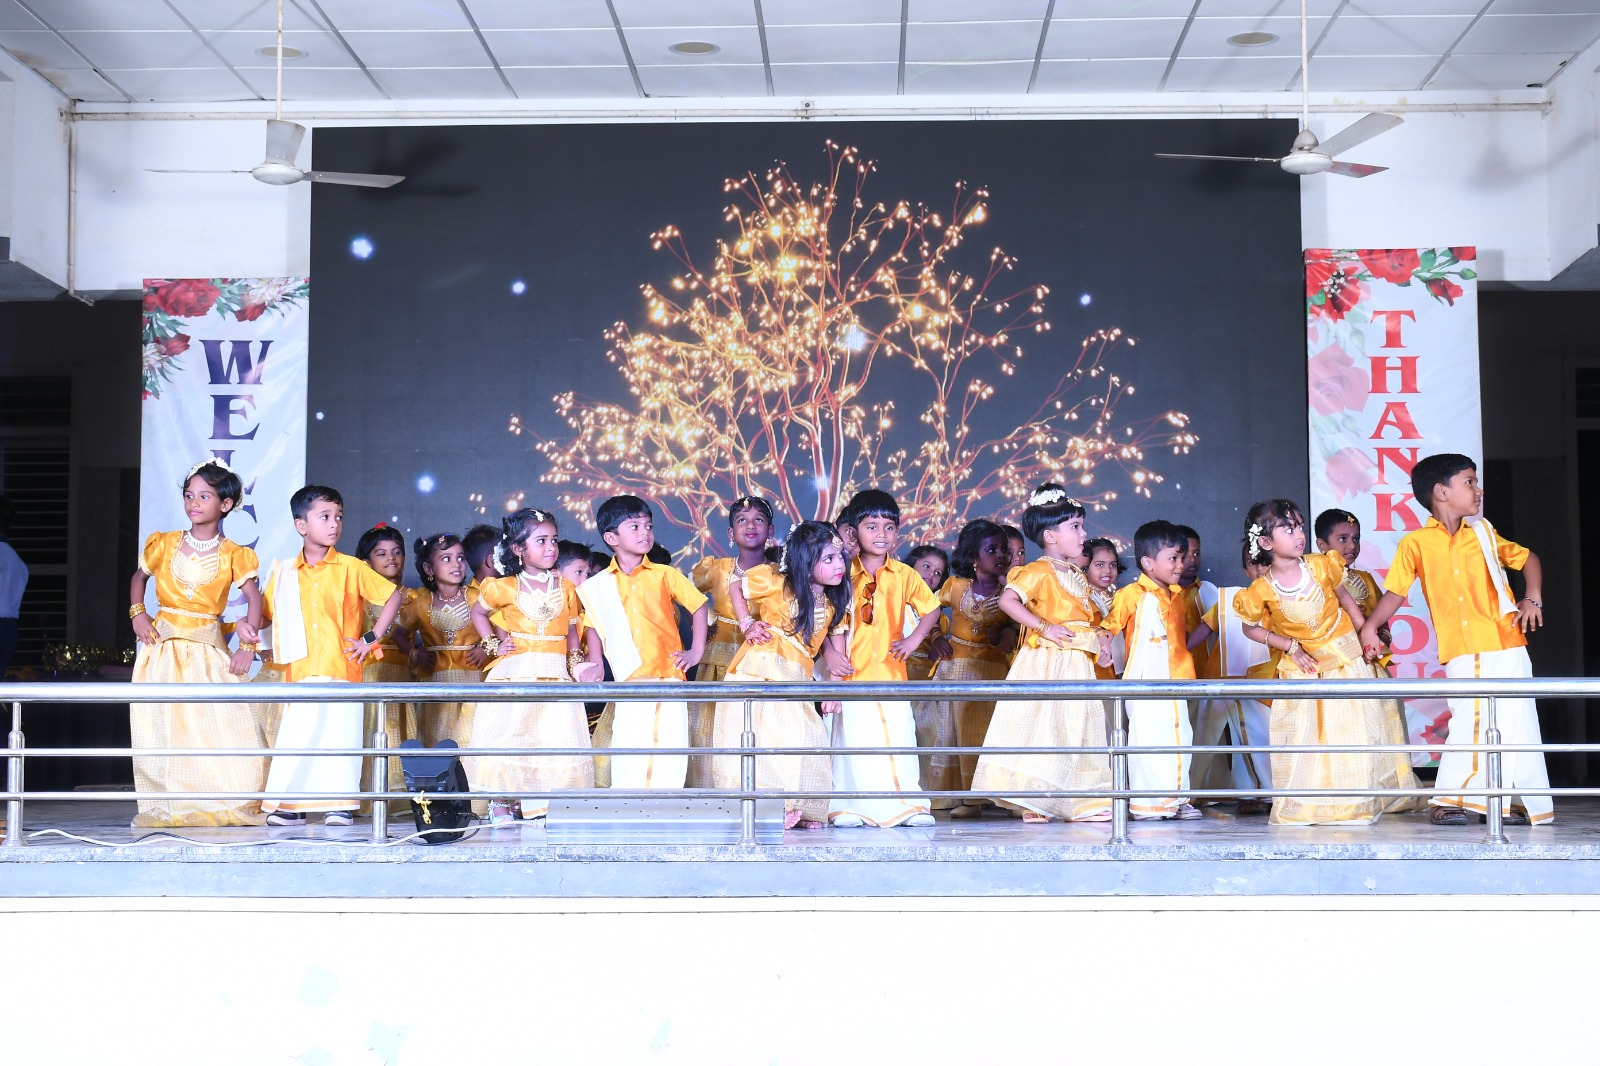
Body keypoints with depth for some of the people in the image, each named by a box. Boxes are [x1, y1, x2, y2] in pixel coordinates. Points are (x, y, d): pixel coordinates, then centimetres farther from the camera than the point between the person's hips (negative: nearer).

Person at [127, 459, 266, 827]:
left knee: (229, 724, -12)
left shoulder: (232, 555, -1)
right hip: (163, 647, 2)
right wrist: (137, 613, 4)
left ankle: (228, 805, -1)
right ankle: (167, 807, 7)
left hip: (209, 649, -2)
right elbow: (139, 577, 20)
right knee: (162, 726, -1)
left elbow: (253, 597, -6)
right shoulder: (165, 545, 5)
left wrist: (248, 645, -15)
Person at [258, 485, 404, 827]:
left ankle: (339, 806, 6)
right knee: (295, 735, 0)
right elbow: (266, 613, 20)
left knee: (340, 735, -3)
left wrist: (371, 638, 1)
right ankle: (289, 807, 8)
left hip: (342, 670, -2)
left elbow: (394, 596, 6)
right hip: (300, 671, 2)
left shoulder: (351, 568, 3)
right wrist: (246, 626, -2)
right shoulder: (284, 572, 10)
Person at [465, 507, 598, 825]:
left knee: (555, 737, -5)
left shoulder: (566, 589, 9)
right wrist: (493, 645, 5)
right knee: (506, 737, -5)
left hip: (555, 675, 2)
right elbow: (478, 613, 17)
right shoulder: (505, 588, 2)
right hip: (515, 673, -2)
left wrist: (577, 662, 0)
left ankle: (542, 803, 4)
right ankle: (501, 803, 8)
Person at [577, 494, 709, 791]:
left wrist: (697, 651, 5)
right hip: (630, 682, 0)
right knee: (629, 748, -4)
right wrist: (594, 667, 5)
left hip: (670, 675, 0)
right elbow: (594, 628, 15)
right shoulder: (598, 586, 7)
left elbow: (699, 605, 11)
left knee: (672, 743, -1)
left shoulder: (665, 576, 5)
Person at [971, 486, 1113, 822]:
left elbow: (1089, 615, 27)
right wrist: (1044, 627, -24)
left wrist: (1101, 638, 8)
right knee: (1043, 727, -9)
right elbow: (1008, 601, -22)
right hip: (1047, 663, -9)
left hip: (1078, 664, 9)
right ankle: (1032, 803, -5)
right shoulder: (1038, 571, -10)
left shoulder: (1076, 576, 18)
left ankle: (1083, 803, 15)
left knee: (1078, 729, 10)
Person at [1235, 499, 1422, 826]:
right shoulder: (1262, 591, -15)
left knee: (1354, 728, 3)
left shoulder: (1320, 566, -11)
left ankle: (1357, 802, 15)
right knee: (1304, 736, -2)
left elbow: (1344, 597, 6)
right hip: (1302, 665, -1)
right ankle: (1305, 806, 7)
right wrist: (1291, 647, -7)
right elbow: (1251, 628, 0)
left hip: (1345, 656, 1)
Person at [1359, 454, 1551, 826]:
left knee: (1517, 724, 1)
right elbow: (1395, 591, 2)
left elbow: (1527, 558, 23)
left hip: (1507, 645, 3)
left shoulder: (1483, 532, 11)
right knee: (1469, 723, -11)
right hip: (1462, 652, -3)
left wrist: (1533, 599, 8)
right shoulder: (1415, 544, 0)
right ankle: (1448, 799, 3)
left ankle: (1515, 801, 12)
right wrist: (1369, 627, -11)